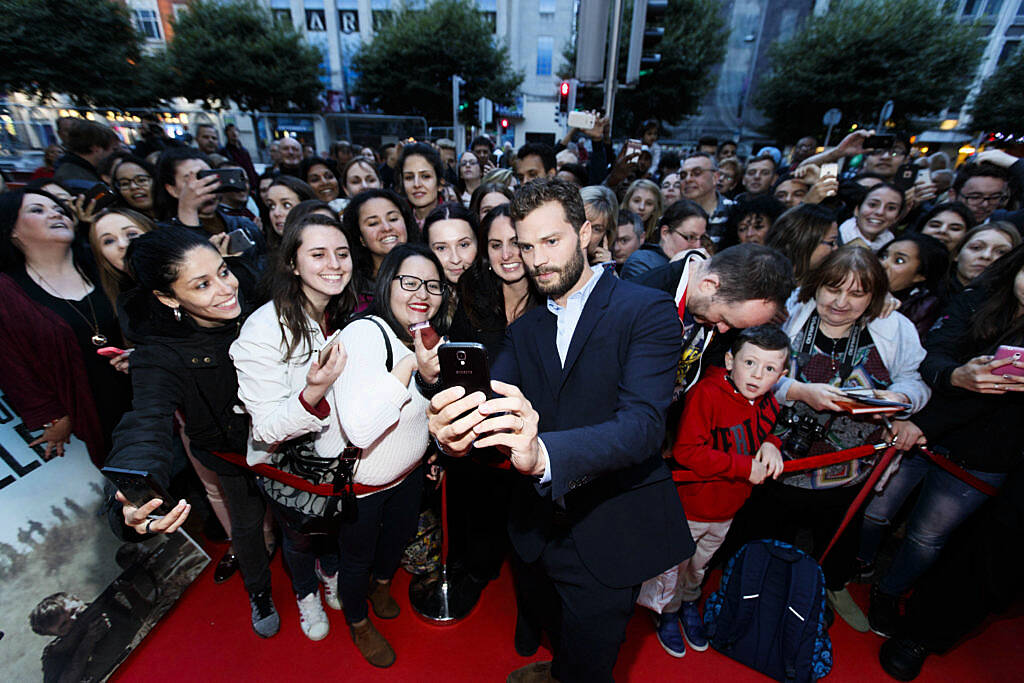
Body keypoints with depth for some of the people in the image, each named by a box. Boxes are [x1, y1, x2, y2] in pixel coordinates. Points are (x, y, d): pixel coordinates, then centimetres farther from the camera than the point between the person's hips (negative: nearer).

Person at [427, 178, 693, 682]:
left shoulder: (647, 312, -15)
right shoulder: (524, 330, 3)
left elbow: (643, 422, -27)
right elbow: (488, 402, -10)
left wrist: (543, 454, -44)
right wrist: (455, 436, -33)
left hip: (609, 532, -5)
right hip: (541, 525, 6)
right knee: (560, 630, 31)